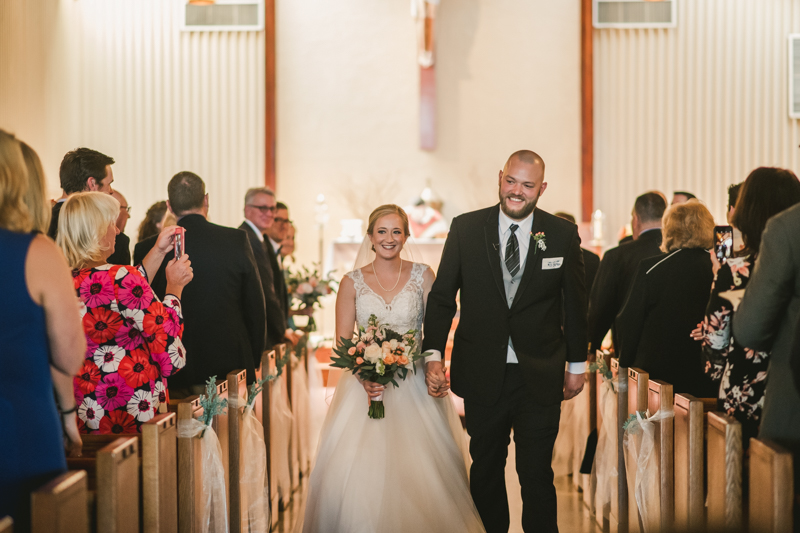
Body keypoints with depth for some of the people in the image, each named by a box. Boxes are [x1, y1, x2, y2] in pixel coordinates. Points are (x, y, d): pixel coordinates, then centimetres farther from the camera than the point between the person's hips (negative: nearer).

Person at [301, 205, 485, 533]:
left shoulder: (422, 275, 5)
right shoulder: (352, 282, 5)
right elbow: (342, 342, 2)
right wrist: (363, 376, -15)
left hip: (414, 386, 0)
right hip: (365, 386, 0)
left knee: (420, 468, -8)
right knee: (356, 472, -10)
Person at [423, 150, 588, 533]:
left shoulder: (563, 235, -1)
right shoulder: (465, 229, -2)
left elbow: (576, 303, 6)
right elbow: (442, 296, 0)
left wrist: (577, 364, 9)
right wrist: (433, 354, -10)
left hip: (540, 377, -1)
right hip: (482, 374, 1)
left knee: (537, 474, 4)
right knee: (485, 470, 15)